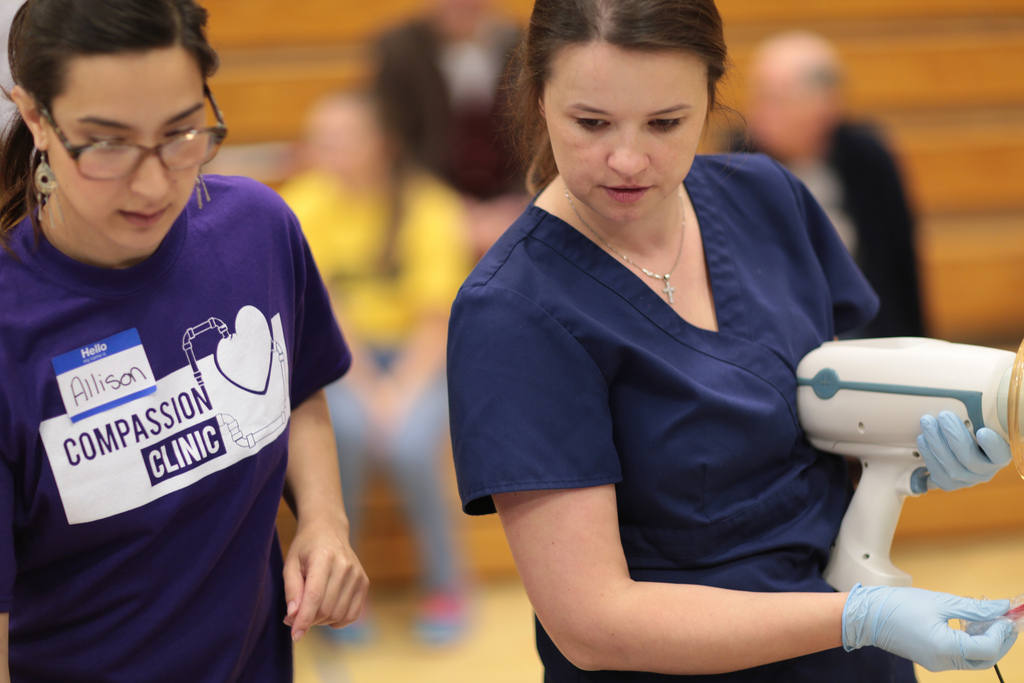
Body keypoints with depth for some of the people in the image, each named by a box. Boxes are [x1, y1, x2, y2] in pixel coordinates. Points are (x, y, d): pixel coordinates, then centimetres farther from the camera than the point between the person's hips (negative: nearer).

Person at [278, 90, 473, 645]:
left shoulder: (430, 209, -9)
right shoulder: (305, 205, -7)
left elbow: (437, 323, -10)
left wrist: (399, 391, -25)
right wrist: (367, 389, -22)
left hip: (419, 360, -1)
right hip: (339, 360, 1)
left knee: (407, 442, -29)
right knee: (344, 425, -31)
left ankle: (444, 583, -3)